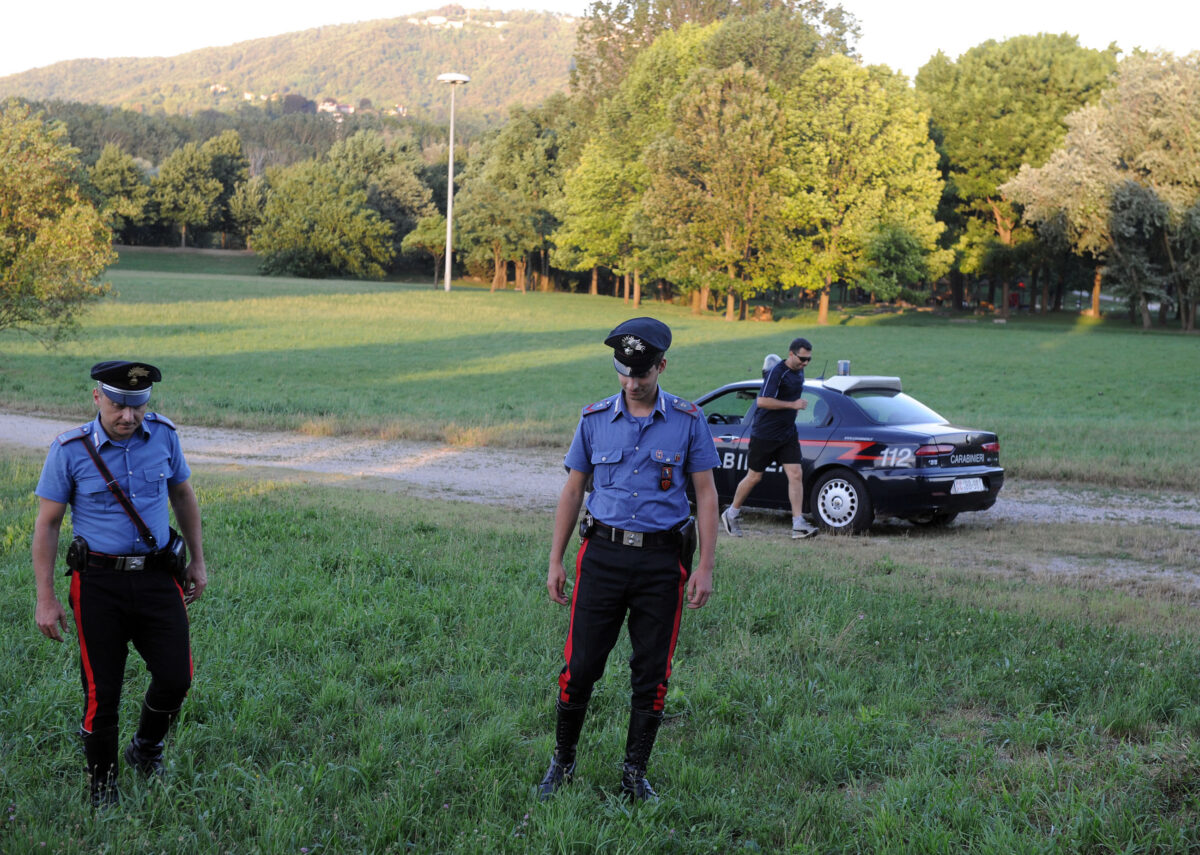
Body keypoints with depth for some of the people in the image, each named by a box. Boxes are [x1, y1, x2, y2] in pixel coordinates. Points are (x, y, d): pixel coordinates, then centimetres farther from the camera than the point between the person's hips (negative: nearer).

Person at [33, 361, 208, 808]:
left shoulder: (163, 436, 0)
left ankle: (146, 749, 28)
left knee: (176, 676, -2)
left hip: (157, 576, 3)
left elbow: (183, 495, 15)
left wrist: (198, 559, 17)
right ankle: (102, 788, 20)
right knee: (102, 691, 1)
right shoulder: (69, 450, -9)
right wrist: (45, 598, -5)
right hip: (99, 582, -3)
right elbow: (46, 524, -3)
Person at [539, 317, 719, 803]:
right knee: (581, 665, 0)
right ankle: (562, 762, 19)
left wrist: (704, 567, -4)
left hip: (662, 561, 0)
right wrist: (555, 561, 7)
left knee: (652, 672, 5)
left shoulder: (688, 421, 0)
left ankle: (635, 774, 18)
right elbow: (572, 490, 10)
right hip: (603, 554, 1)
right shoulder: (594, 419, 4)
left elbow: (706, 496, 2)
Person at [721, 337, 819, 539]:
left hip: (787, 434, 7)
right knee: (754, 477, 4)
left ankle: (798, 525, -7)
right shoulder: (777, 372, -18)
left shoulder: (799, 372, 9)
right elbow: (762, 401, -27)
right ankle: (731, 514, 24)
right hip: (765, 435, -7)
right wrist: (793, 404, -26)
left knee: (796, 475, -6)